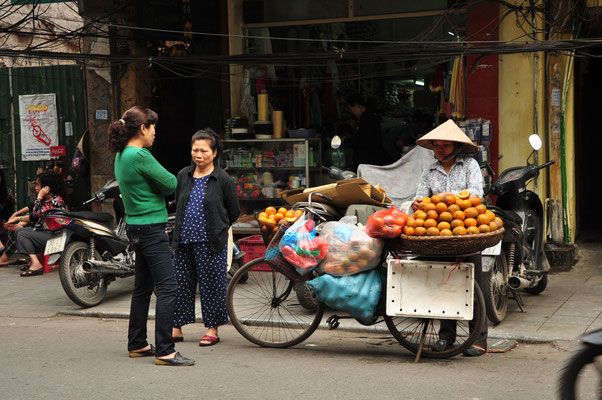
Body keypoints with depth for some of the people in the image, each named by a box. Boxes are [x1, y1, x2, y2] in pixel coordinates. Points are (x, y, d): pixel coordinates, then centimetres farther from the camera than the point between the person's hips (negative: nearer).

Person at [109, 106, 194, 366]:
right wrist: (164, 183, 6)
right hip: (150, 229, -10)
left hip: (136, 227, 10)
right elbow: (170, 183, -13)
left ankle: (137, 345, 24)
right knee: (167, 288, -9)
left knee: (143, 286, 16)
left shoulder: (121, 155, 12)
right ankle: (164, 351, -9)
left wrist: (160, 187, 0)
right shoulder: (140, 156, -18)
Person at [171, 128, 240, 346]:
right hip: (184, 240, 4)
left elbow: (234, 212, 4)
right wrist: (180, 232, 15)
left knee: (211, 284, 2)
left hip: (210, 242, -4)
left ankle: (212, 329, 12)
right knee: (181, 283, 7)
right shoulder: (183, 176, 9)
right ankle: (177, 328, 16)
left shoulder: (223, 179, -4)